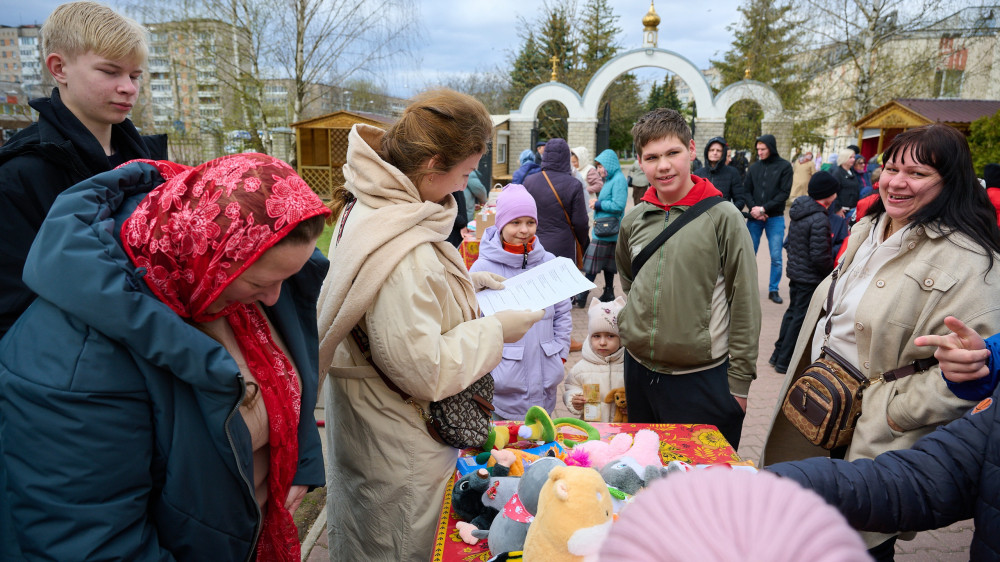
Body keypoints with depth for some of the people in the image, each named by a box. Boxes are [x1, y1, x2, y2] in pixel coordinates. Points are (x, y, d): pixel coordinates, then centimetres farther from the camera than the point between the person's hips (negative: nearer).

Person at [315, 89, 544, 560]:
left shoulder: (371, 203, -1)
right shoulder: (398, 249, -34)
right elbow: (423, 370, -29)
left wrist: (467, 280, 5)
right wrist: (496, 331, -18)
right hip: (396, 452, -9)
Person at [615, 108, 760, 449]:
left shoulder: (722, 218, -10)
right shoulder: (633, 221, 4)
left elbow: (745, 305, -9)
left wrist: (738, 381, -9)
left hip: (702, 376, -4)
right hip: (639, 372, 5)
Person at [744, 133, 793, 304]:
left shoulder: (784, 166, -1)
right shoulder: (754, 167, 7)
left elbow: (784, 193, -7)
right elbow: (746, 191, 6)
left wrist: (764, 208, -15)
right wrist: (753, 208, -12)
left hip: (775, 218, -2)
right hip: (754, 218, 2)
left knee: (776, 257, 1)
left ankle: (773, 290, 13)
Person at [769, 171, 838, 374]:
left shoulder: (798, 212, 4)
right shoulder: (819, 219, -23)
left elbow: (789, 242, 13)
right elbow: (820, 255, -23)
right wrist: (830, 269, -7)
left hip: (794, 272, 9)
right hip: (811, 278, -9)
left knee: (793, 312, 21)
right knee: (801, 319, 3)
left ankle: (778, 355, 30)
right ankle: (785, 361, 12)